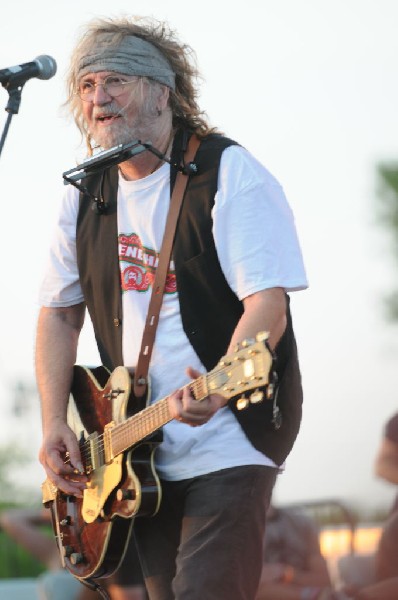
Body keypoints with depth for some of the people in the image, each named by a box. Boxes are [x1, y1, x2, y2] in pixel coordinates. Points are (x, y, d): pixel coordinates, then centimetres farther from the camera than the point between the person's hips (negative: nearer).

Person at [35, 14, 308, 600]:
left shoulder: (229, 173, -11)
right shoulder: (87, 195, 9)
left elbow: (267, 301, -20)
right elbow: (59, 312, 16)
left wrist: (217, 389, -38)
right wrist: (54, 424, 2)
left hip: (228, 438, -6)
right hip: (138, 452, 7)